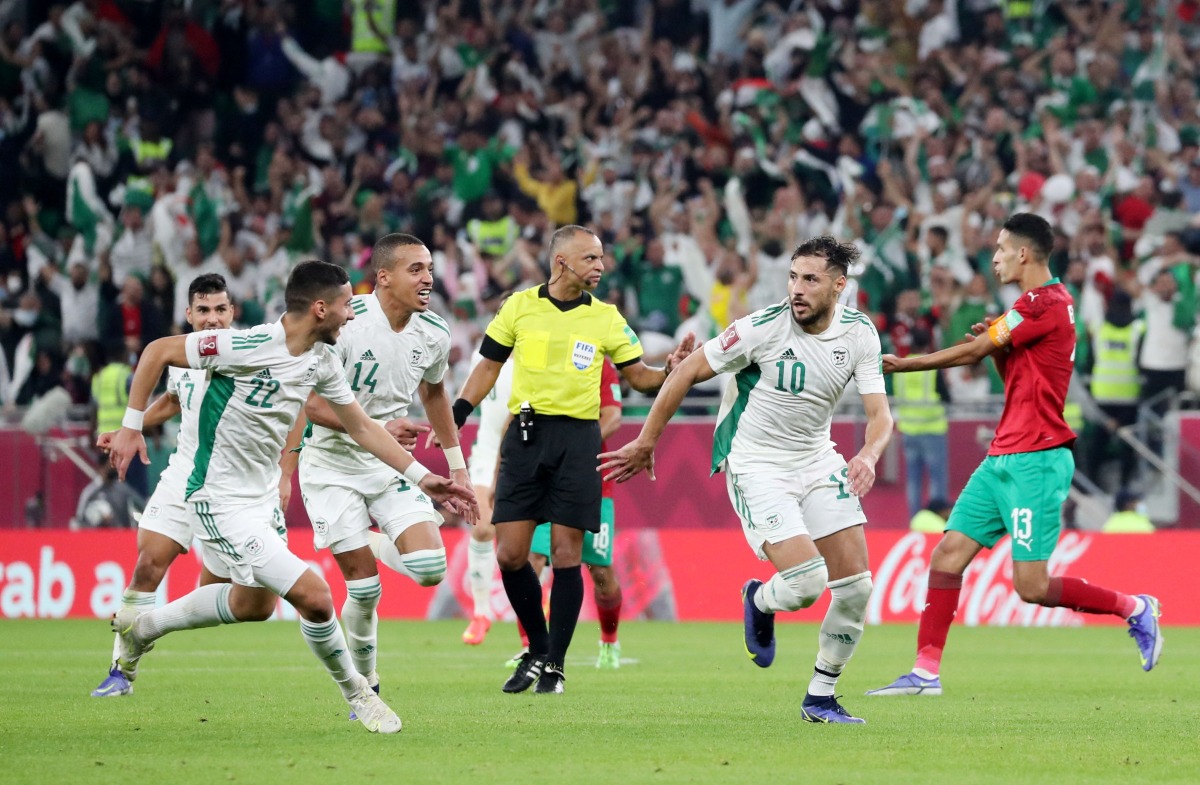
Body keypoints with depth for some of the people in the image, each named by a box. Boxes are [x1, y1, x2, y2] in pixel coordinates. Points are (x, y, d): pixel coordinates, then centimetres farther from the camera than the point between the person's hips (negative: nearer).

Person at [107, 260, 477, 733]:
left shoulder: (321, 360, 0)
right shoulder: (249, 347, -25)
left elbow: (360, 425, 11)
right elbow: (157, 352, -16)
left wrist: (421, 478, 6)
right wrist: (131, 426, -16)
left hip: (262, 497, 9)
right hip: (219, 502, -9)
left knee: (255, 604, 27)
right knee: (313, 596, -18)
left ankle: (143, 627, 45)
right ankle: (356, 694, 5)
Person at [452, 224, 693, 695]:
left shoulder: (606, 318, 5)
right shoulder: (520, 306, 5)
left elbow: (638, 375, 10)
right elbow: (489, 366, 12)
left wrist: (669, 370, -11)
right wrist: (453, 418, 5)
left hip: (577, 439, -1)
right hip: (525, 435, 1)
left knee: (565, 554, -5)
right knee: (509, 554, -3)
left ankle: (554, 665, 5)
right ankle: (537, 651, 17)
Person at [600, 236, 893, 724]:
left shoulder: (859, 334, -5)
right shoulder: (763, 327, -19)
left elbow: (879, 414, -5)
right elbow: (689, 372, -10)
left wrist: (869, 455, -28)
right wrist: (646, 441, -6)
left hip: (817, 462, 5)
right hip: (757, 467, -5)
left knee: (855, 585, -3)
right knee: (804, 583, -22)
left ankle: (820, 698, 14)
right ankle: (760, 602, 17)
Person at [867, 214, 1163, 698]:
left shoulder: (1045, 304, -15)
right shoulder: (1039, 303, 16)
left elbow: (970, 353, -12)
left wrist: (902, 364, -4)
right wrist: (997, 347, 3)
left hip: (1035, 460, -10)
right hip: (1004, 458, 10)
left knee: (1032, 587, -10)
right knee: (948, 554, 1)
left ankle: (1134, 609, 8)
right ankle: (926, 672, 1)